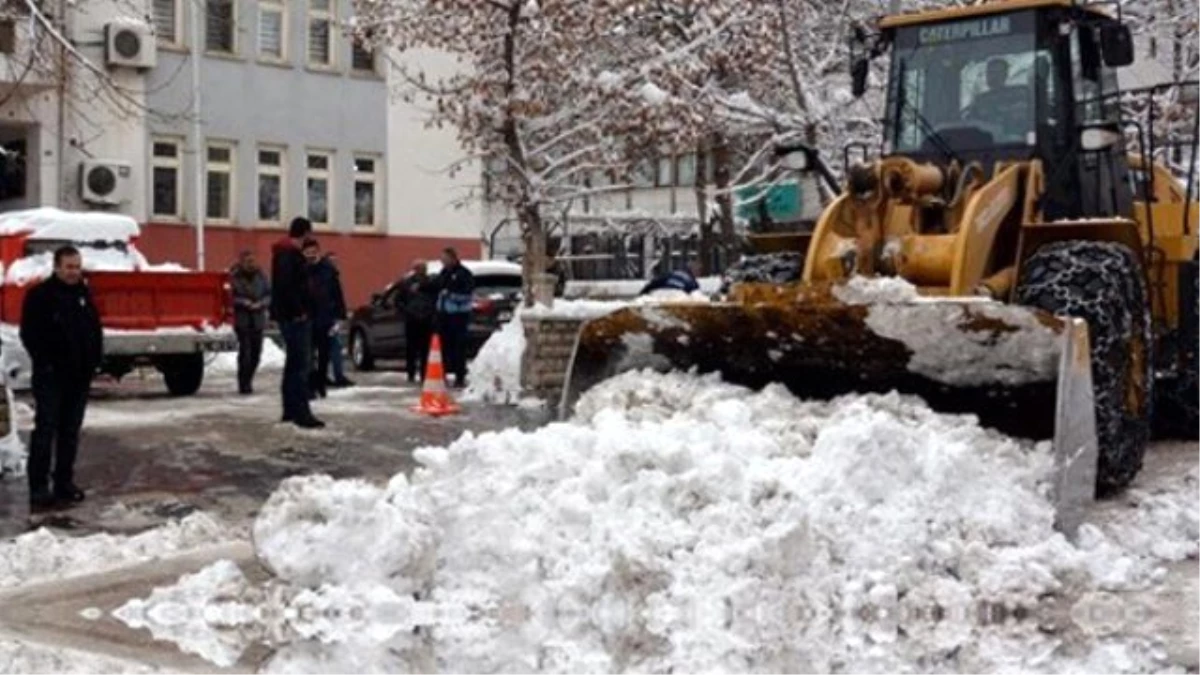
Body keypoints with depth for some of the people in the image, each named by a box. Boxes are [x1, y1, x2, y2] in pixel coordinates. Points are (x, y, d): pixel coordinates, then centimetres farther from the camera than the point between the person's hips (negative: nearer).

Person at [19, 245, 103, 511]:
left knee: (70, 431, 10)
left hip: (79, 376, 6)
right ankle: (39, 488, -8)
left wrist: (94, 361, 8)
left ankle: (65, 483, 17)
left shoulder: (84, 295, 12)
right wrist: (45, 363, -14)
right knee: (45, 430, -8)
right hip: (50, 376, -6)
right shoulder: (40, 295, -6)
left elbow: (96, 330, 18)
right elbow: (29, 334, -9)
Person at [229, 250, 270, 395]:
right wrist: (242, 302, -18)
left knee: (256, 352, 7)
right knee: (245, 351, -11)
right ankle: (244, 384, -5)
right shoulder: (235, 277, -5)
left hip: (258, 319, 4)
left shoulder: (260, 276, 3)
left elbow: (269, 294, 5)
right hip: (242, 319, -4)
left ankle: (247, 380, 26)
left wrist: (260, 303, -12)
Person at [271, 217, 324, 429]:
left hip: (290, 316, 11)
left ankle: (290, 409, 21)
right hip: (294, 316, -11)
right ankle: (302, 413, -15)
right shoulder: (290, 254, -14)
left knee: (294, 362, 16)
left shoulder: (286, 253, 18)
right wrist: (298, 311, -21)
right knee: (301, 363, -12)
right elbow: (286, 285, -25)